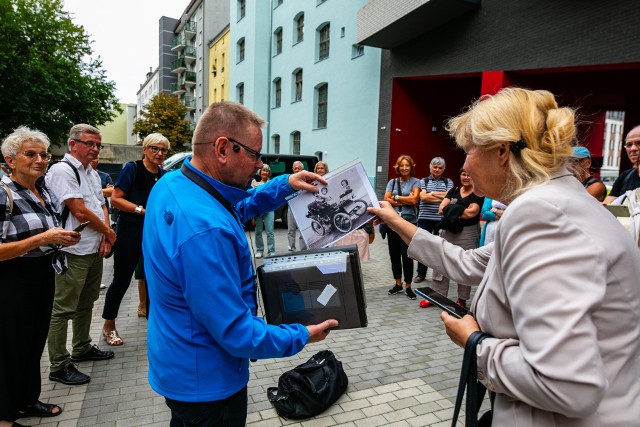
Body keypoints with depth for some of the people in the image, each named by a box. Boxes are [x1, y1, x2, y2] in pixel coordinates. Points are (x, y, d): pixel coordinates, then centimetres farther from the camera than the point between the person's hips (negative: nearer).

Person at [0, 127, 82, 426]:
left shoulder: (43, 192, 7)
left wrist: (62, 238, 2)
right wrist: (43, 238, -26)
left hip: (44, 276, 8)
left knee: (36, 341, 19)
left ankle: (27, 401, 38)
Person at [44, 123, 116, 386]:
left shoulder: (92, 173, 14)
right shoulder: (62, 170, -14)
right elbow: (79, 212, -20)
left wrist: (105, 239, -1)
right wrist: (109, 232, -7)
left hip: (95, 251, 9)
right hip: (73, 253, -9)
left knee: (86, 303, 20)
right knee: (63, 310, 0)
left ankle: (82, 349, 36)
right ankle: (59, 366, 10)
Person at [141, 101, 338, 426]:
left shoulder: (171, 184, -5)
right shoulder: (205, 229, -36)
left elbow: (238, 210, 13)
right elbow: (236, 333, -30)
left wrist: (285, 185, 3)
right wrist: (301, 336, -16)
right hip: (207, 381, -8)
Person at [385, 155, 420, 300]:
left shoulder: (415, 182, 3)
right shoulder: (392, 182, 11)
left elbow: (414, 200, -10)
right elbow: (386, 200, -1)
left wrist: (396, 197, -2)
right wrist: (406, 201, -6)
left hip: (409, 222, -3)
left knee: (407, 255, -3)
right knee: (394, 254, 9)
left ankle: (408, 286, 9)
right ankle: (398, 284, 23)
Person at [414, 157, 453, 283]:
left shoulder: (448, 182, 11)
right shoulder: (423, 181, 9)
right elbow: (423, 197, -7)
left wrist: (432, 193, -6)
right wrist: (442, 197, -9)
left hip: (442, 219, 0)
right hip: (425, 217, 0)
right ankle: (421, 273, 13)